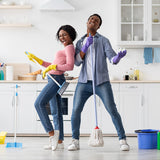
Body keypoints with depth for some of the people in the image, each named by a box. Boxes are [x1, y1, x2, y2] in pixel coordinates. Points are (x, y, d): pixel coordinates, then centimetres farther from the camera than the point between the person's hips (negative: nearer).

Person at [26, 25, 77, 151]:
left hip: (56, 79, -10)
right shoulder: (66, 49, 23)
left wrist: (52, 67, -21)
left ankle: (52, 132, -15)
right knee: (56, 112, 6)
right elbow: (52, 66, 27)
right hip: (54, 80, 10)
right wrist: (36, 59, 25)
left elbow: (70, 66, -19)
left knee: (39, 103, -17)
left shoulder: (69, 48, -6)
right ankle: (59, 141, 6)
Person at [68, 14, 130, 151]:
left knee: (112, 110, -8)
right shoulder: (80, 42, 16)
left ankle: (123, 140, -1)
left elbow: (112, 58, -6)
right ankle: (75, 141, 7)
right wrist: (85, 48, -9)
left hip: (102, 82, -3)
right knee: (76, 110, -5)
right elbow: (77, 62, 4)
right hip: (84, 82, 3)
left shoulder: (103, 40, 5)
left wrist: (118, 57, -30)